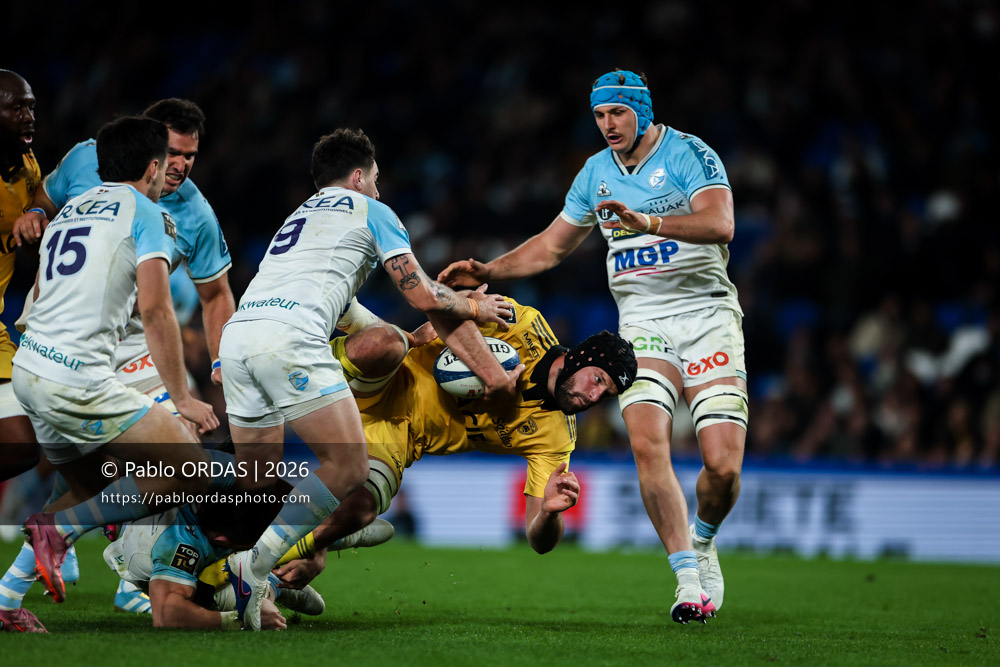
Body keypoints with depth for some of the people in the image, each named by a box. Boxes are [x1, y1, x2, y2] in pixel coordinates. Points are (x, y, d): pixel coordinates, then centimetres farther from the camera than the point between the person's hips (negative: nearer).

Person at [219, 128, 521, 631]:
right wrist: (471, 308, 32)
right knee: (349, 470, -5)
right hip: (291, 336, -8)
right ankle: (254, 562, -16)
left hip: (237, 333, 8)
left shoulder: (301, 214, 36)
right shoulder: (370, 211, 15)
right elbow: (424, 298, 13)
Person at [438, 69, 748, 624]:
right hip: (643, 323, 4)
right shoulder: (596, 173, 12)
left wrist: (647, 221, -35)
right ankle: (689, 580, -17)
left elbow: (720, 225, -22)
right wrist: (488, 272, 11)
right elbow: (552, 245, 24)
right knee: (647, 442, -22)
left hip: (707, 313, -4)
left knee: (723, 465, -13)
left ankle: (702, 540, 20)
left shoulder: (688, 154, -5)